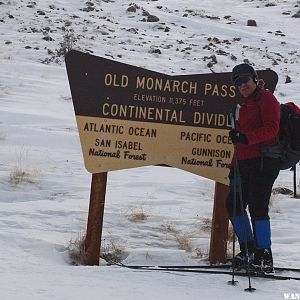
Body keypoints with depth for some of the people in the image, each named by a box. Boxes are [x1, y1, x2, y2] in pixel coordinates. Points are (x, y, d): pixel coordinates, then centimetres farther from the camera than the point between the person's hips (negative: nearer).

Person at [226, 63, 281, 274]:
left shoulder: (266, 98, -3)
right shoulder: (245, 104, 24)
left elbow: (271, 128, -17)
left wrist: (246, 137, -29)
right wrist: (235, 166, 21)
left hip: (264, 161, -10)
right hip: (246, 162, 10)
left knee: (257, 206, -13)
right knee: (234, 204, 8)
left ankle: (264, 258, -9)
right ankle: (248, 250, 19)